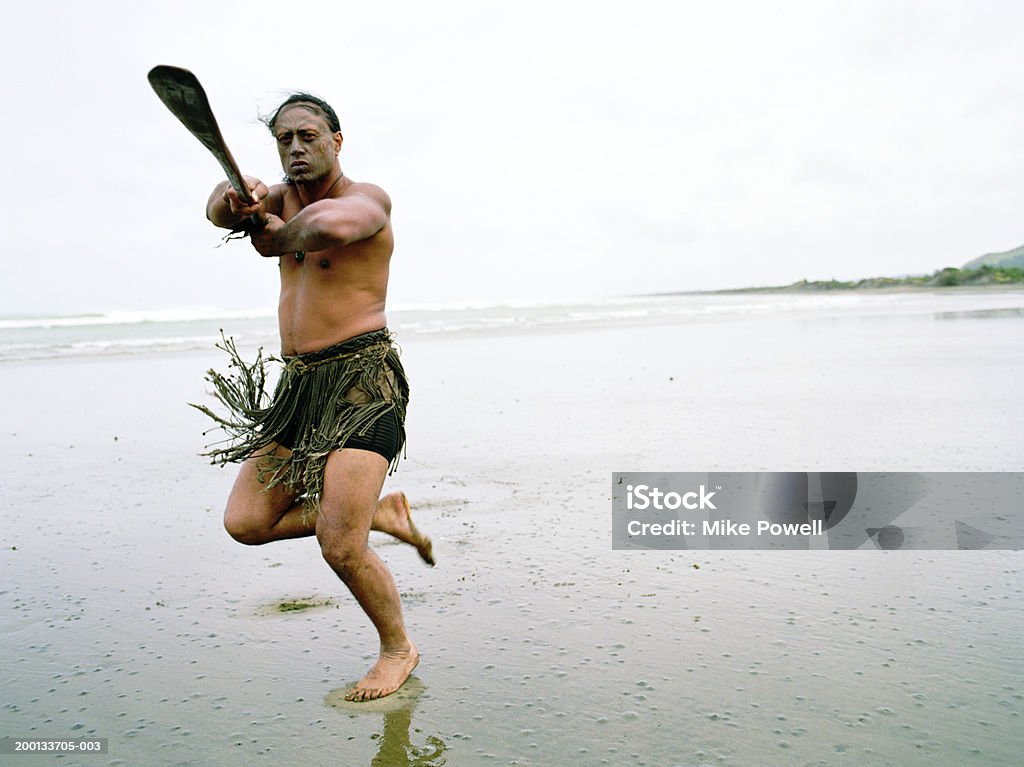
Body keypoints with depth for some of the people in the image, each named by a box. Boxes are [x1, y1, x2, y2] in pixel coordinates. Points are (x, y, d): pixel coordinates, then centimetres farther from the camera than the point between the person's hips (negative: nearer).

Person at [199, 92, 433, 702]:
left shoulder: (366, 198, -7)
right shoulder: (285, 198, 15)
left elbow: (330, 224, -33)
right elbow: (220, 208, -6)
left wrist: (275, 236, -12)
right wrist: (238, 197, -30)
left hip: (362, 381, -8)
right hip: (300, 384, 8)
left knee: (340, 547, -13)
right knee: (246, 522, 5)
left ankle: (399, 648, 15)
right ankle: (381, 514, 21)